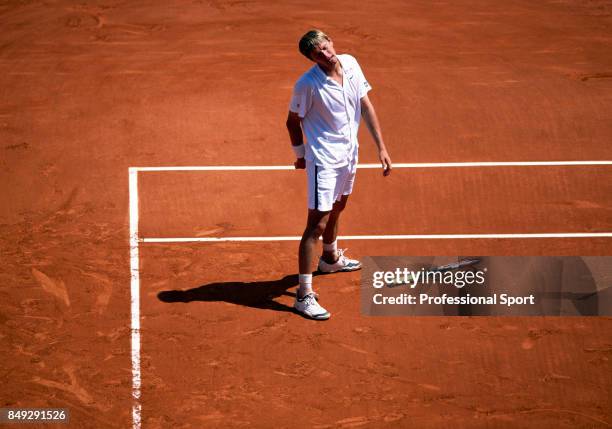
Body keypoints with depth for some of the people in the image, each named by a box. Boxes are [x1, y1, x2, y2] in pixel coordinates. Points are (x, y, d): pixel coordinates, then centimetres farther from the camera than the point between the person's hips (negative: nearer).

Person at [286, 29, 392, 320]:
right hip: (323, 159, -7)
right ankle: (304, 294, -8)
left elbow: (366, 106, 4)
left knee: (336, 209, 28)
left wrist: (381, 147, 3)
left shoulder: (351, 64, -5)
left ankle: (330, 258, 54)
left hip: (349, 153, 7)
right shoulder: (307, 84, -23)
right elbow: (293, 121, -7)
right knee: (317, 224, -10)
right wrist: (301, 154, 3)